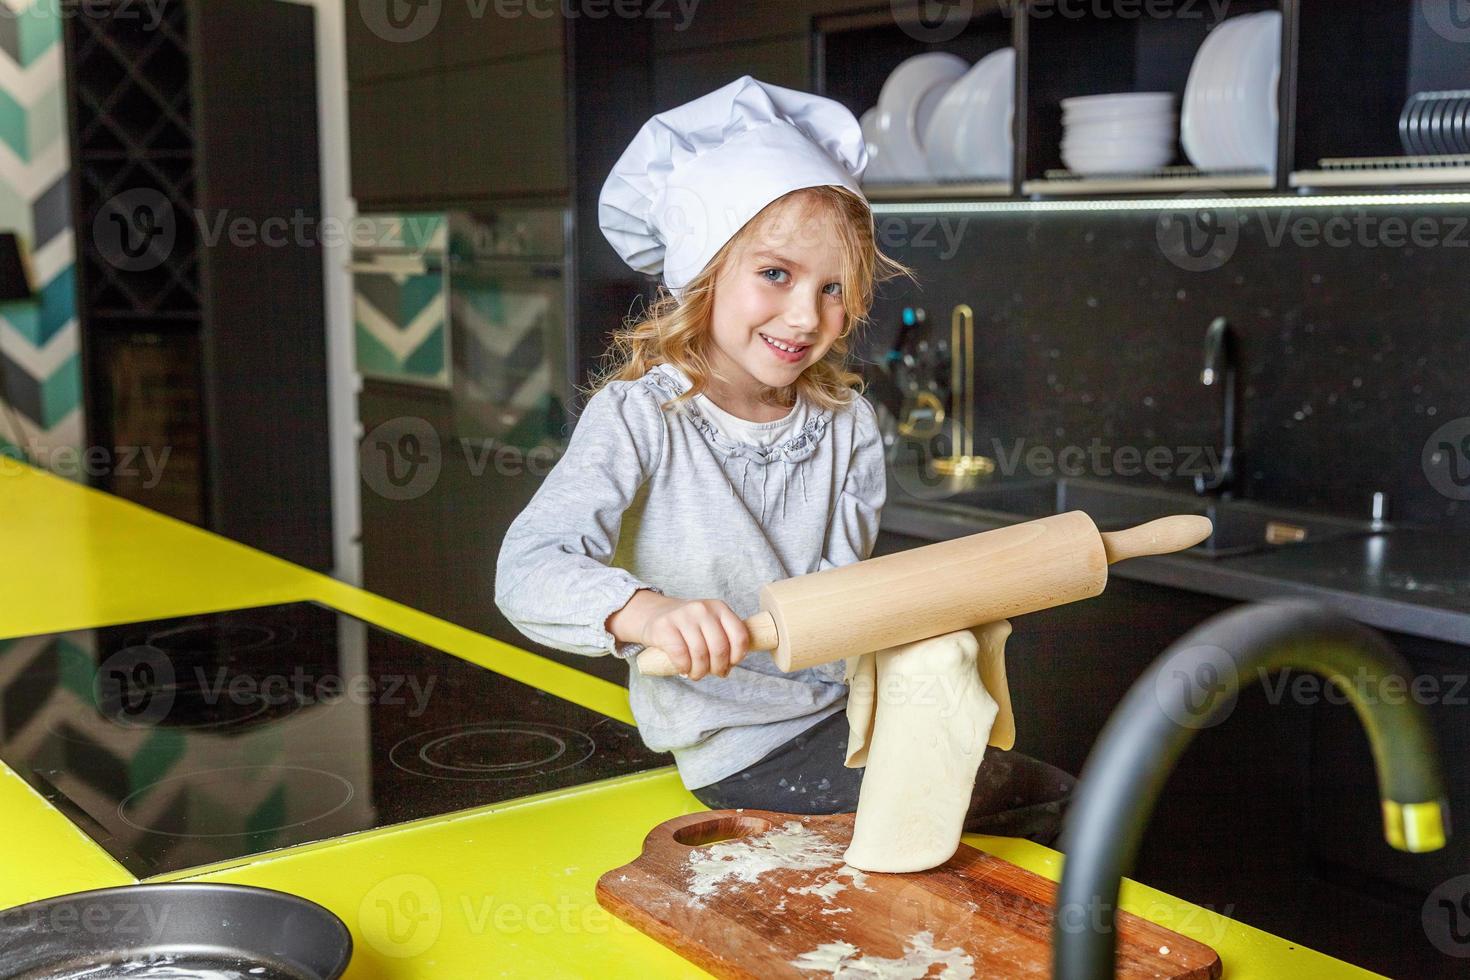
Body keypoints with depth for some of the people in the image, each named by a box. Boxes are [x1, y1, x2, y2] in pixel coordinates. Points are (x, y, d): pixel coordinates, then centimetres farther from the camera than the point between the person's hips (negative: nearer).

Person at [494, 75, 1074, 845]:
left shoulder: (845, 423, 0)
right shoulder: (639, 415, -15)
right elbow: (528, 567, -27)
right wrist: (647, 612, -47)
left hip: (842, 709, 6)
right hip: (738, 749, -5)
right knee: (1042, 798, -15)